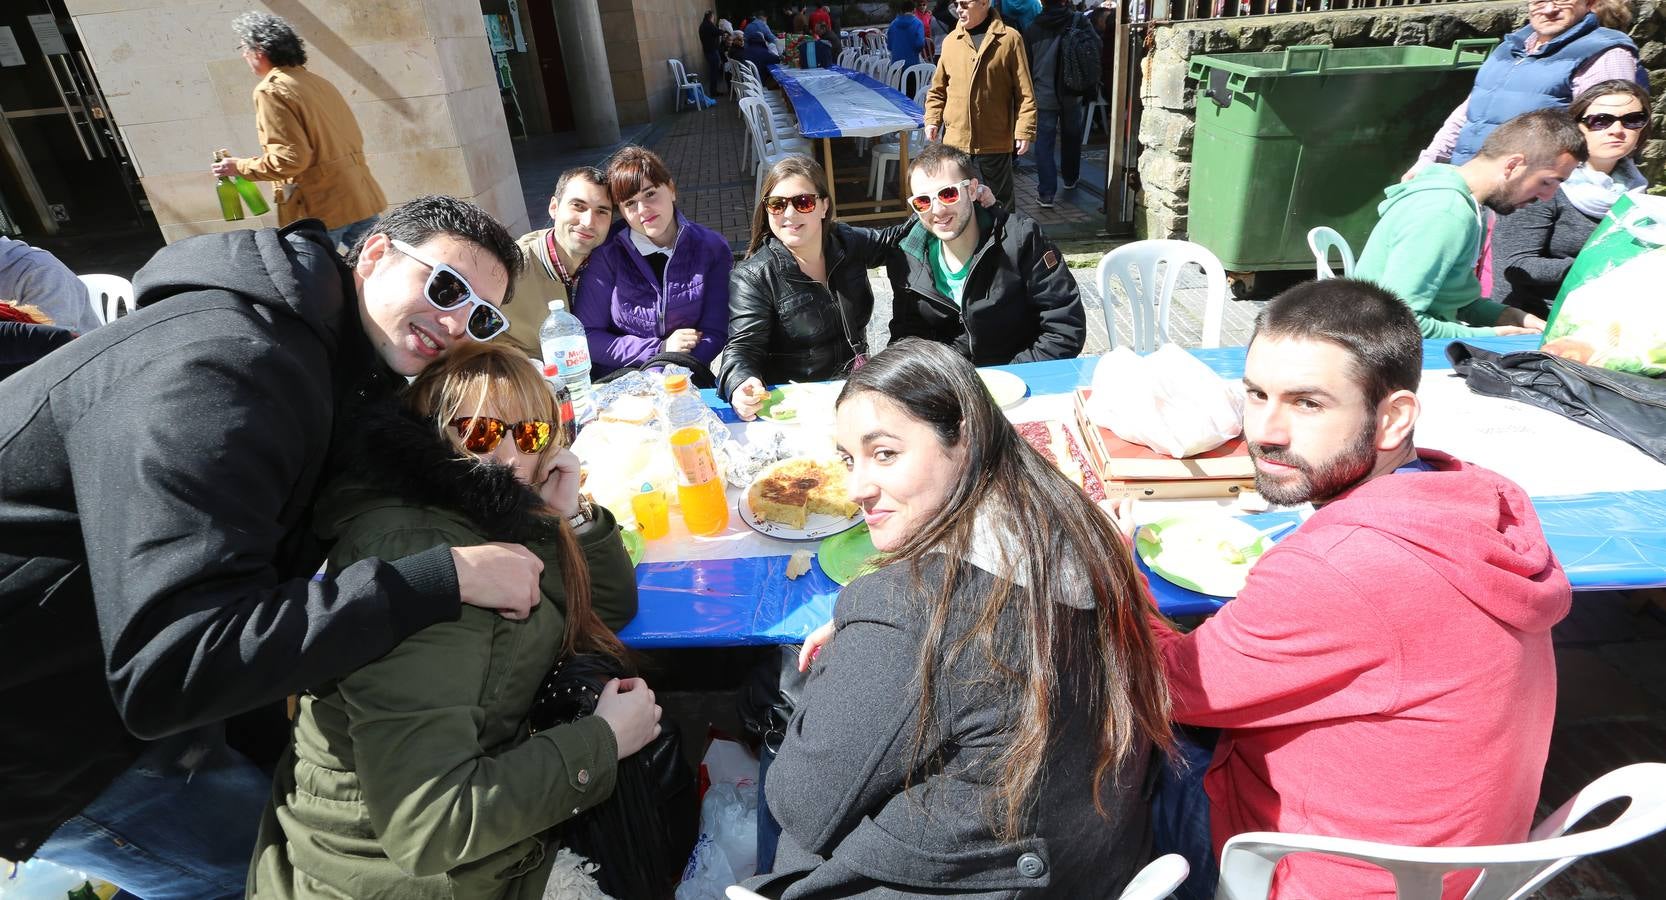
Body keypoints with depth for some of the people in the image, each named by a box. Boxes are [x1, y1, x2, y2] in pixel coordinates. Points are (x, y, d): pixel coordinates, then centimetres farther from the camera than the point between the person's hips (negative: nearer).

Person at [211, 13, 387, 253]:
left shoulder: (271, 89, -10)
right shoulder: (318, 82, 14)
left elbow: (290, 158, -17)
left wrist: (239, 167, -3)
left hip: (320, 209, -8)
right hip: (360, 198, 8)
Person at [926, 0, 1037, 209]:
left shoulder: (1009, 39, -3)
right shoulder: (950, 41, 7)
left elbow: (1024, 92, -4)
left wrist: (1024, 131, -10)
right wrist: (933, 120, 1)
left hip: (995, 140, -3)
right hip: (955, 138, 3)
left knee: (998, 203, 9)